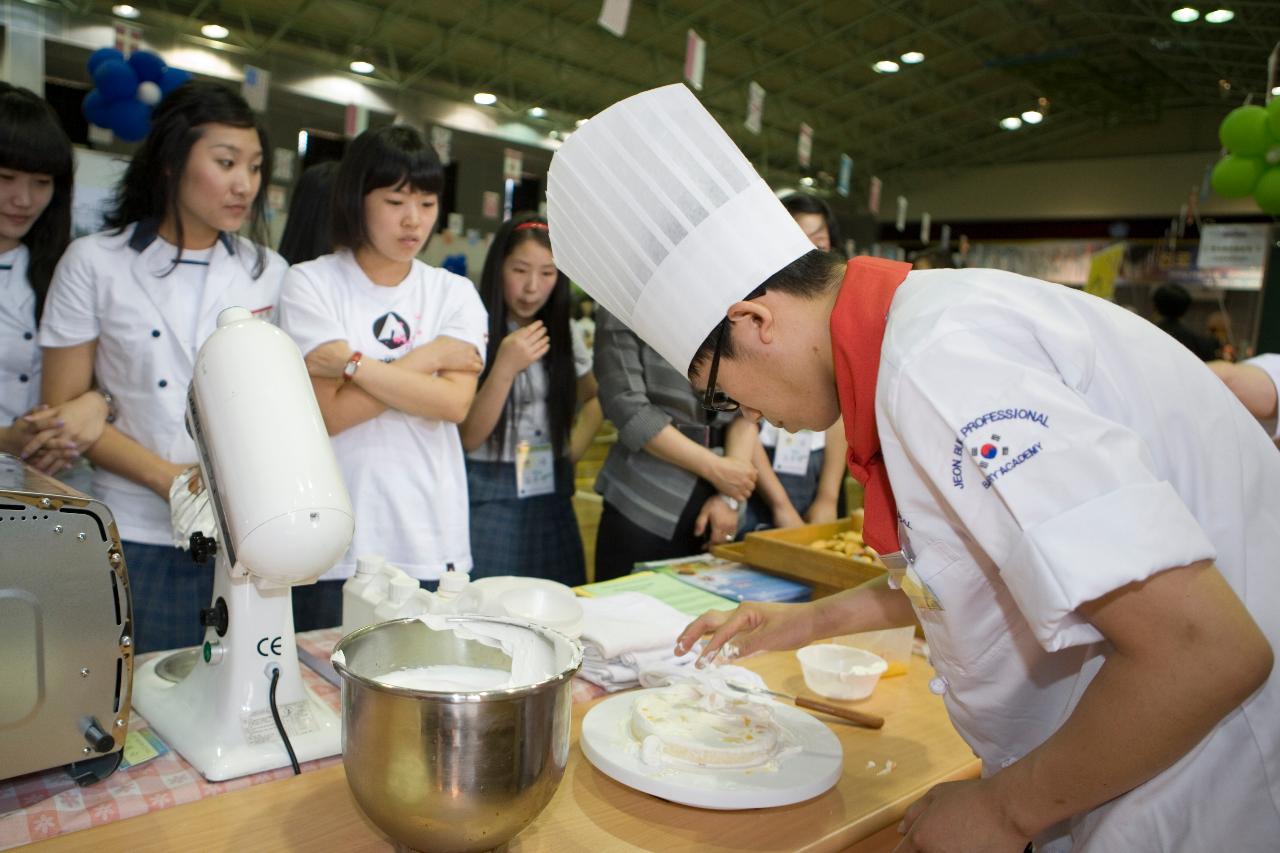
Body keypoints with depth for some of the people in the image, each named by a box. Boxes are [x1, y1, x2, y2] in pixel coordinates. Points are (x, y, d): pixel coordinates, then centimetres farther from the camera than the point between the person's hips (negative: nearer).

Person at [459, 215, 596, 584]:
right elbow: (469, 437, -13)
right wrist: (505, 367, -24)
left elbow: (597, 396, 24)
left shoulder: (562, 333, 7)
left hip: (551, 496, 5)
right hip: (489, 498, -5)